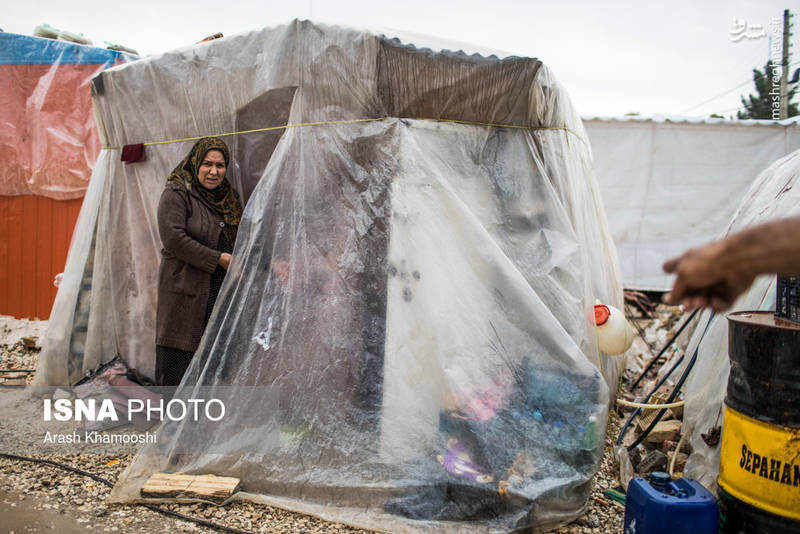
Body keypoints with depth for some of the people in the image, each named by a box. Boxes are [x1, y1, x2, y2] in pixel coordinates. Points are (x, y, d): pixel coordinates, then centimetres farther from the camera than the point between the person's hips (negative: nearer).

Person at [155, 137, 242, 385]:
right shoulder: (176, 194, -5)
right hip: (186, 290, -6)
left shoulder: (228, 196, 15)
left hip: (221, 290, 6)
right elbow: (173, 238, -16)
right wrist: (218, 259, -16)